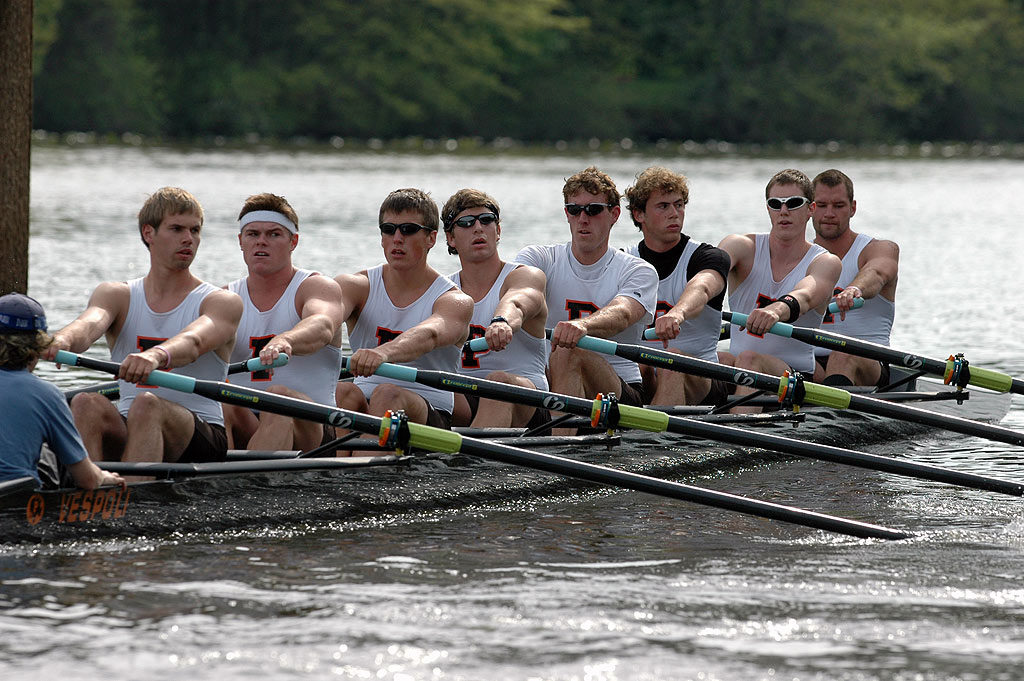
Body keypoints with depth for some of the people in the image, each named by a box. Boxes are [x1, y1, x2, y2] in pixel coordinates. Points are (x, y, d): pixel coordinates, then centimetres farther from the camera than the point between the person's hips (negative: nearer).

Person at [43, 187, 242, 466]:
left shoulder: (221, 302, 3)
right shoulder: (116, 295, 12)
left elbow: (193, 341, -20)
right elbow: (89, 323, -11)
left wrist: (157, 356, -45)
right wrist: (62, 341, -37)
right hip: (126, 432, 3)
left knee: (146, 404, -34)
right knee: (86, 404, -28)